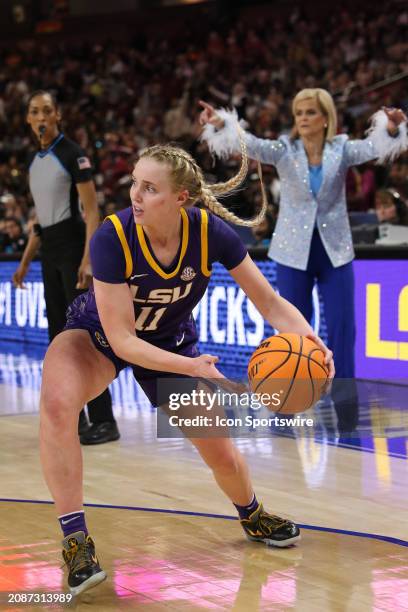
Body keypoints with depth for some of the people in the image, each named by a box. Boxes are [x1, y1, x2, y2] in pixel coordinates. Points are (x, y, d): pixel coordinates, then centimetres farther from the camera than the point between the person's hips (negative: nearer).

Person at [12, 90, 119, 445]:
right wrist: (25, 262, 18)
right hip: (50, 249, 8)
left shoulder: (72, 154, -9)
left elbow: (92, 211, -14)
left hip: (72, 244, -8)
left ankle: (104, 421, -10)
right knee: (59, 335, 9)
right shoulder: (36, 161, 15)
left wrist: (87, 260, -24)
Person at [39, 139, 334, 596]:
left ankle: (252, 515, 42)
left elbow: (270, 302, -17)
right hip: (96, 335, -2)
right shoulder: (112, 237, -33)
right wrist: (191, 368, -42)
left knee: (223, 456, 5)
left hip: (172, 342, 3)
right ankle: (76, 544, -25)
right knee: (56, 404, -35)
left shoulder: (210, 233, -26)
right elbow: (121, 339, -30)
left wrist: (310, 340, -37)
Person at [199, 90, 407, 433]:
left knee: (342, 325, 0)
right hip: (293, 251, 0)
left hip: (335, 250, 0)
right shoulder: (284, 150, -4)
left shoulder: (342, 149, -3)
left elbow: (376, 147, -20)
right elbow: (250, 144, -20)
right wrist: (220, 125, -39)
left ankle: (345, 400, 11)